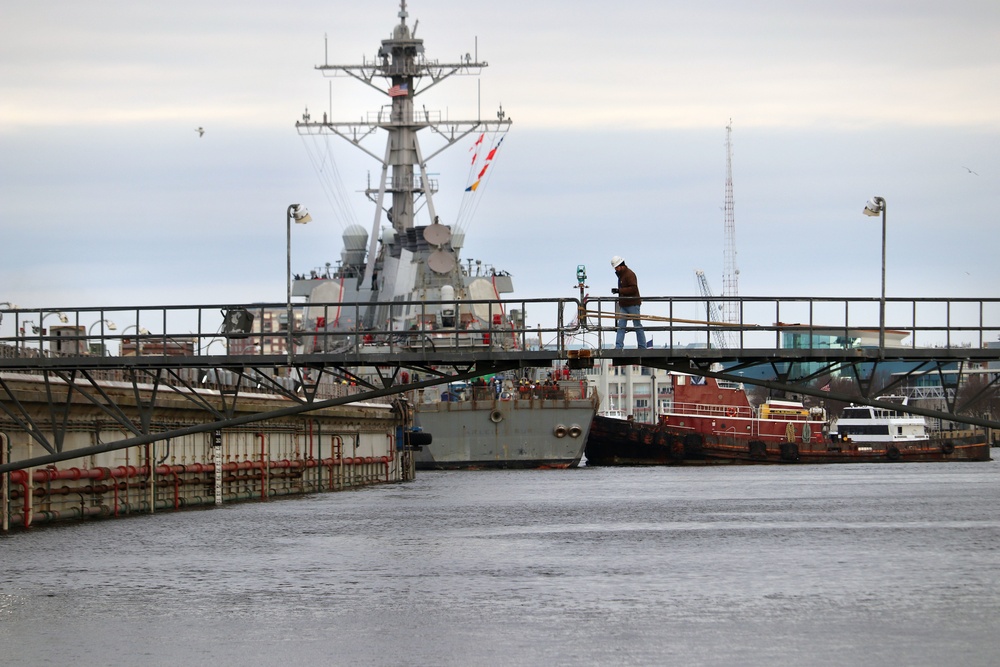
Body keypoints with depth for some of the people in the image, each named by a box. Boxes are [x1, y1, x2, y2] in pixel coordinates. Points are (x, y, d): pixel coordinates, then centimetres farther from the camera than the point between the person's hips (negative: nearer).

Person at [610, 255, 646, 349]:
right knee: (620, 326, 0)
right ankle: (618, 347, -3)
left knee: (637, 326, -2)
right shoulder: (620, 275, 17)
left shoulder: (630, 274, -13)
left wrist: (619, 290, -23)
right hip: (623, 305, 9)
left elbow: (633, 289, -22)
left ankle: (642, 347, 2)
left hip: (633, 304, -9)